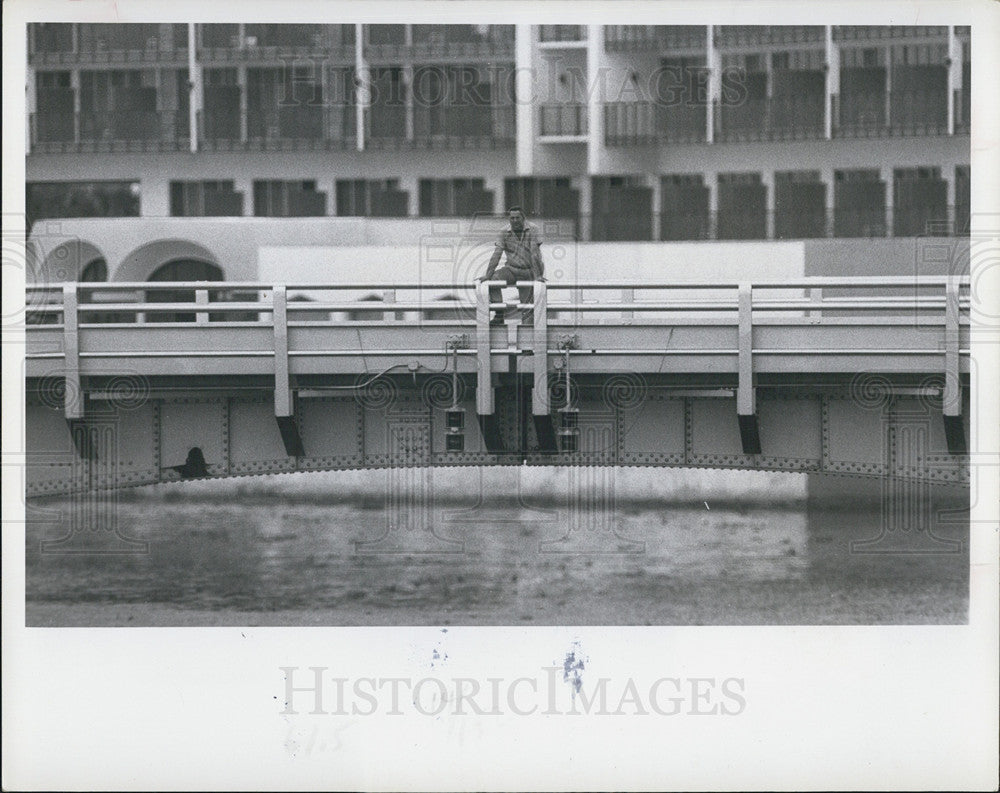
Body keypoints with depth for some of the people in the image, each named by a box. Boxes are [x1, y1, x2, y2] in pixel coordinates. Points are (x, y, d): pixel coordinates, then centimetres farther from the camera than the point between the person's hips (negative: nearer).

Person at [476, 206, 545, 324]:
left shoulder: (532, 230, -10)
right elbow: (496, 255, -7)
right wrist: (488, 275, -16)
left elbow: (535, 254, -19)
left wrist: (538, 276, -27)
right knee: (493, 279, -22)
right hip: (512, 269, 3)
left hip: (529, 270, -3)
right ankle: (499, 314, -17)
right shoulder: (505, 234, -1)